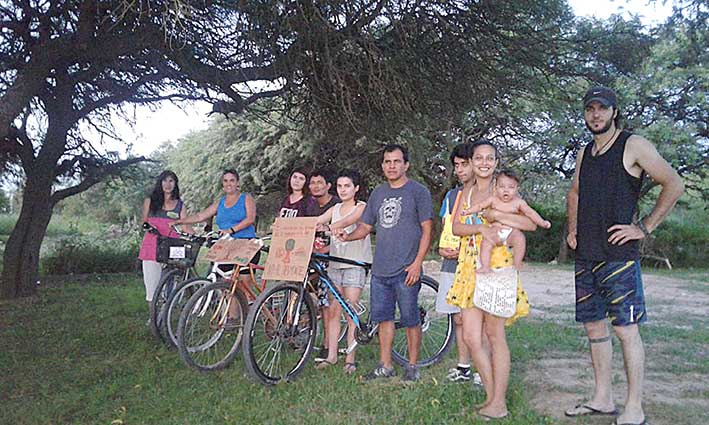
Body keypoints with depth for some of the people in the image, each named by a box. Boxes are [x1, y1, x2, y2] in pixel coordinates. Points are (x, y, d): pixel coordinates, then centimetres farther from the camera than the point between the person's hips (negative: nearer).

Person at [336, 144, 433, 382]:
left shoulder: (418, 191, -2)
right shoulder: (378, 193, 15)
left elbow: (426, 230, -5)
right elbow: (366, 226, 17)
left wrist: (417, 263, -12)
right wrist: (348, 236, -4)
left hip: (406, 270, -5)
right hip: (380, 269, 5)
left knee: (410, 319, 2)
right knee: (383, 317, 11)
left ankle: (412, 366, 17)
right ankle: (385, 366, 22)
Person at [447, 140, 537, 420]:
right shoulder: (467, 190, 14)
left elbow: (531, 224, -12)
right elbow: (456, 227, 0)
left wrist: (495, 215, -19)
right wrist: (481, 228, -18)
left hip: (496, 264, -5)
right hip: (470, 266, 5)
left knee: (494, 334, 0)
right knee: (471, 337, 3)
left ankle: (499, 403, 12)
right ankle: (491, 395, 19)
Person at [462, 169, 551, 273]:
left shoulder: (518, 202, 2)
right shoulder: (493, 200, 3)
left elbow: (531, 213, 3)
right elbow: (480, 205, 7)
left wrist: (542, 222, -5)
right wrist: (468, 211, -5)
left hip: (512, 232, 0)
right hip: (495, 232, 1)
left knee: (520, 238, -30)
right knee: (485, 243, -25)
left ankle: (517, 264, -15)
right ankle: (485, 267, -17)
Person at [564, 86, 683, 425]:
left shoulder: (633, 145, -4)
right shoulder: (585, 152, 16)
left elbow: (674, 185, -7)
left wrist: (644, 228, -10)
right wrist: (572, 229, 17)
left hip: (618, 255, -7)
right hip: (585, 255, 7)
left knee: (626, 329, -4)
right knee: (594, 326, 11)